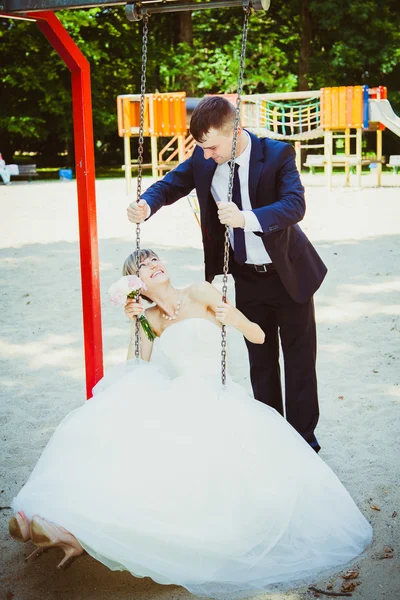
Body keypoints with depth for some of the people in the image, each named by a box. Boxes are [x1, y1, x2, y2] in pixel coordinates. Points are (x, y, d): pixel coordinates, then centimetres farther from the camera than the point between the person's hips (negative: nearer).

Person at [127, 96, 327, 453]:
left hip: (289, 275, -4)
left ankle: (303, 437, 19)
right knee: (261, 360, 15)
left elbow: (296, 205, -35)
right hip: (247, 278, 4)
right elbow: (172, 184, 1)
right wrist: (146, 205, -23)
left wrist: (246, 218, -51)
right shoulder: (203, 159, -10)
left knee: (300, 359, 6)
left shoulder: (278, 154, -22)